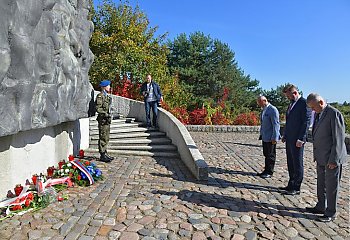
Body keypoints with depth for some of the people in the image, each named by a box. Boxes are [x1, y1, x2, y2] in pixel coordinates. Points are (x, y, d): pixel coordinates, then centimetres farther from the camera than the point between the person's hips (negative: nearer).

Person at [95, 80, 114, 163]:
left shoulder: (106, 96, 17)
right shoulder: (100, 96, -11)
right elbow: (98, 108, -18)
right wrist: (105, 114, -22)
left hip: (107, 119, 9)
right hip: (102, 119, -9)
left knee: (106, 138, 14)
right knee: (103, 138, -4)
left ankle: (105, 153, 22)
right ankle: (102, 155, 3)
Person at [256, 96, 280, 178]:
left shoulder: (273, 110, -15)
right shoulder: (264, 110, 13)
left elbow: (276, 124, -18)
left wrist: (274, 138, -19)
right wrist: (261, 134, 15)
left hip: (271, 138, -8)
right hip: (264, 137, 8)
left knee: (270, 155, 2)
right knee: (266, 154, 14)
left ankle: (269, 172, 12)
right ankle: (266, 170, 24)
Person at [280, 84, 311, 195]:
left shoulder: (304, 103, -11)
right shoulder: (291, 104, 16)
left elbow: (306, 122, -16)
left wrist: (301, 139, -18)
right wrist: (284, 135, 16)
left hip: (297, 140, -9)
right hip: (289, 139, 9)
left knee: (297, 165, 1)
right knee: (291, 164, 14)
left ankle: (296, 188, 11)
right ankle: (291, 185, 25)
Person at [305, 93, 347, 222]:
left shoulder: (334, 114, -17)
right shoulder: (318, 114, 9)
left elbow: (339, 139, -18)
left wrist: (333, 160, -18)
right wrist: (316, 156, 14)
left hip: (331, 158, -8)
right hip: (321, 158, 8)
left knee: (331, 186, 5)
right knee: (321, 184, 19)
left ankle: (330, 213, 19)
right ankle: (321, 207, 35)